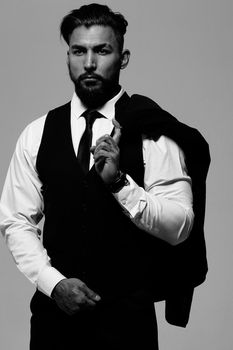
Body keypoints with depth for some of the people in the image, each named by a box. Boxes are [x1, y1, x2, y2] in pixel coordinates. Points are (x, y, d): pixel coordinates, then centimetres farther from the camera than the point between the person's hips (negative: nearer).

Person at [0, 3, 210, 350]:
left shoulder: (152, 131, -6)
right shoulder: (37, 134, 3)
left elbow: (180, 227, -11)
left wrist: (119, 181, -23)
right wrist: (53, 281, -10)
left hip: (127, 312, -2)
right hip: (55, 308, 2)